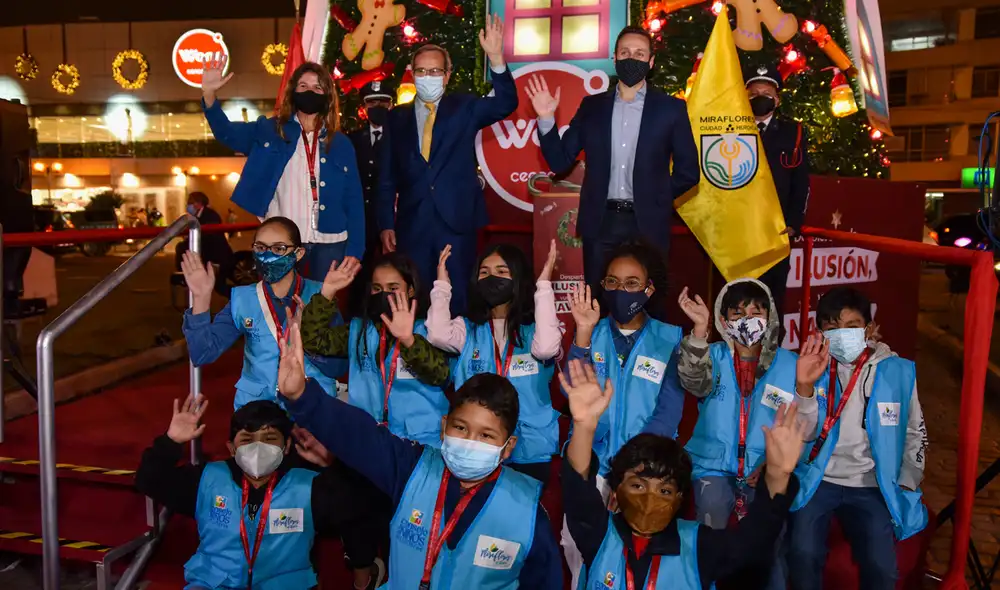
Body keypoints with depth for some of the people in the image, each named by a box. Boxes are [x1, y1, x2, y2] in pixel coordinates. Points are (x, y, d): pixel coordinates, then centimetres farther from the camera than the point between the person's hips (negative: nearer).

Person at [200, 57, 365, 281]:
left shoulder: (341, 144, 8)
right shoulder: (270, 131, 7)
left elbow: (354, 201, 6)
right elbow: (227, 132, -6)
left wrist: (354, 251, -2)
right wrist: (209, 94, -24)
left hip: (329, 244, 1)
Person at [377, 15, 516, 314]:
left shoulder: (464, 108, 5)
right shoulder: (397, 117, 9)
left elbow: (506, 104, -13)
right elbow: (387, 178, 8)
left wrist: (496, 57, -28)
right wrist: (386, 225, 1)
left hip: (456, 223, -1)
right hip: (412, 226, 2)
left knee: (455, 302, 6)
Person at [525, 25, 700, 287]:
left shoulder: (670, 108, 2)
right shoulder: (592, 106, 8)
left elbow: (688, 172, 5)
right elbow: (560, 161, 5)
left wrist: (656, 198, 4)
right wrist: (546, 118, -6)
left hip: (647, 224, -1)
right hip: (600, 223, 2)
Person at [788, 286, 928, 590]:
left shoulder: (898, 371, 1)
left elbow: (915, 433, 14)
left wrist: (906, 486, 8)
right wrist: (805, 384, -23)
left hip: (870, 486, 1)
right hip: (816, 480, -1)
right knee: (803, 554, -23)